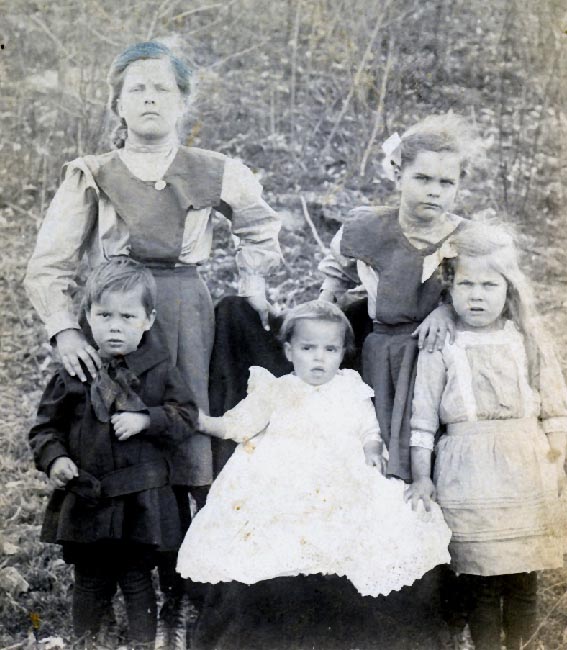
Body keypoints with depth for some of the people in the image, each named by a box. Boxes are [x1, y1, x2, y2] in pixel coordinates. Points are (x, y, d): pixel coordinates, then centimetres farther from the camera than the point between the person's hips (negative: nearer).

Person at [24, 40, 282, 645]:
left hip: (188, 315, 1)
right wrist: (64, 331, -14)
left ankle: (181, 593, 6)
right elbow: (48, 266, 1)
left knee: (194, 453, -6)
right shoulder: (91, 176, 5)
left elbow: (259, 223, 28)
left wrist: (252, 288, 17)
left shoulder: (214, 173, 9)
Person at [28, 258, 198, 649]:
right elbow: (47, 426, 3)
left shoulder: (159, 370, -4)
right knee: (90, 583, 15)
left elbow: (187, 417, -2)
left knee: (137, 581, 10)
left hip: (141, 501, -1)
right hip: (86, 501, 1)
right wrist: (54, 458, -14)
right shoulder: (74, 372, -3)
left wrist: (147, 419, -17)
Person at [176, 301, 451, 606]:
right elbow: (237, 425, 7)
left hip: (342, 486, 3)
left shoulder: (353, 392, 13)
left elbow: (370, 432, 17)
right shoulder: (277, 392, 8)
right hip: (281, 486, -2)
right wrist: (201, 420, -6)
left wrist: (372, 449, -4)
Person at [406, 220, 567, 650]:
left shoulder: (527, 340, 5)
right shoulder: (440, 347, 0)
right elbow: (423, 418, 1)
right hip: (467, 476, -2)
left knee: (523, 579, 7)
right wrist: (421, 477, -1)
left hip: (525, 473, 2)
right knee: (480, 581, 3)